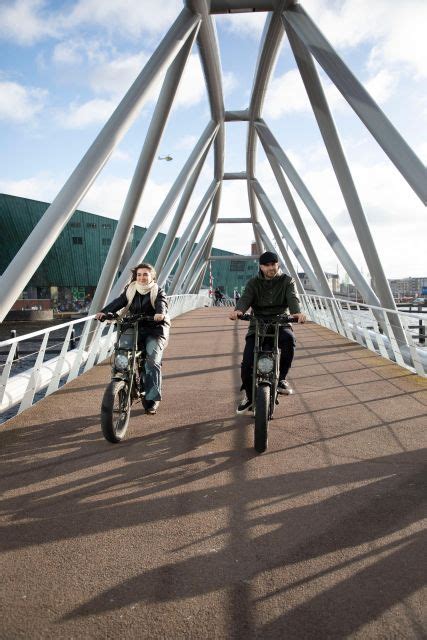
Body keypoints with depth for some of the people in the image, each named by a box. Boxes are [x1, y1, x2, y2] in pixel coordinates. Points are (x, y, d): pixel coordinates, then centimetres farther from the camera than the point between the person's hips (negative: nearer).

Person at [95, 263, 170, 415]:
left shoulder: (158, 291, 4)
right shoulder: (130, 290, 12)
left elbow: (162, 302, -17)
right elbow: (119, 301, -3)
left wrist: (160, 313, -40)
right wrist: (104, 311, -21)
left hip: (155, 330, -4)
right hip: (134, 329, 4)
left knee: (152, 361, -18)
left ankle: (152, 398, -12)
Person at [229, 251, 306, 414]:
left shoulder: (287, 281, 4)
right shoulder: (253, 283, 6)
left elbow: (293, 298, -14)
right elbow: (245, 298, -13)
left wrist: (297, 312, -38)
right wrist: (238, 310, -37)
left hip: (280, 324, -1)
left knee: (289, 340, -35)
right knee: (247, 362, -15)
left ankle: (282, 378, -14)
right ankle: (247, 395, 9)